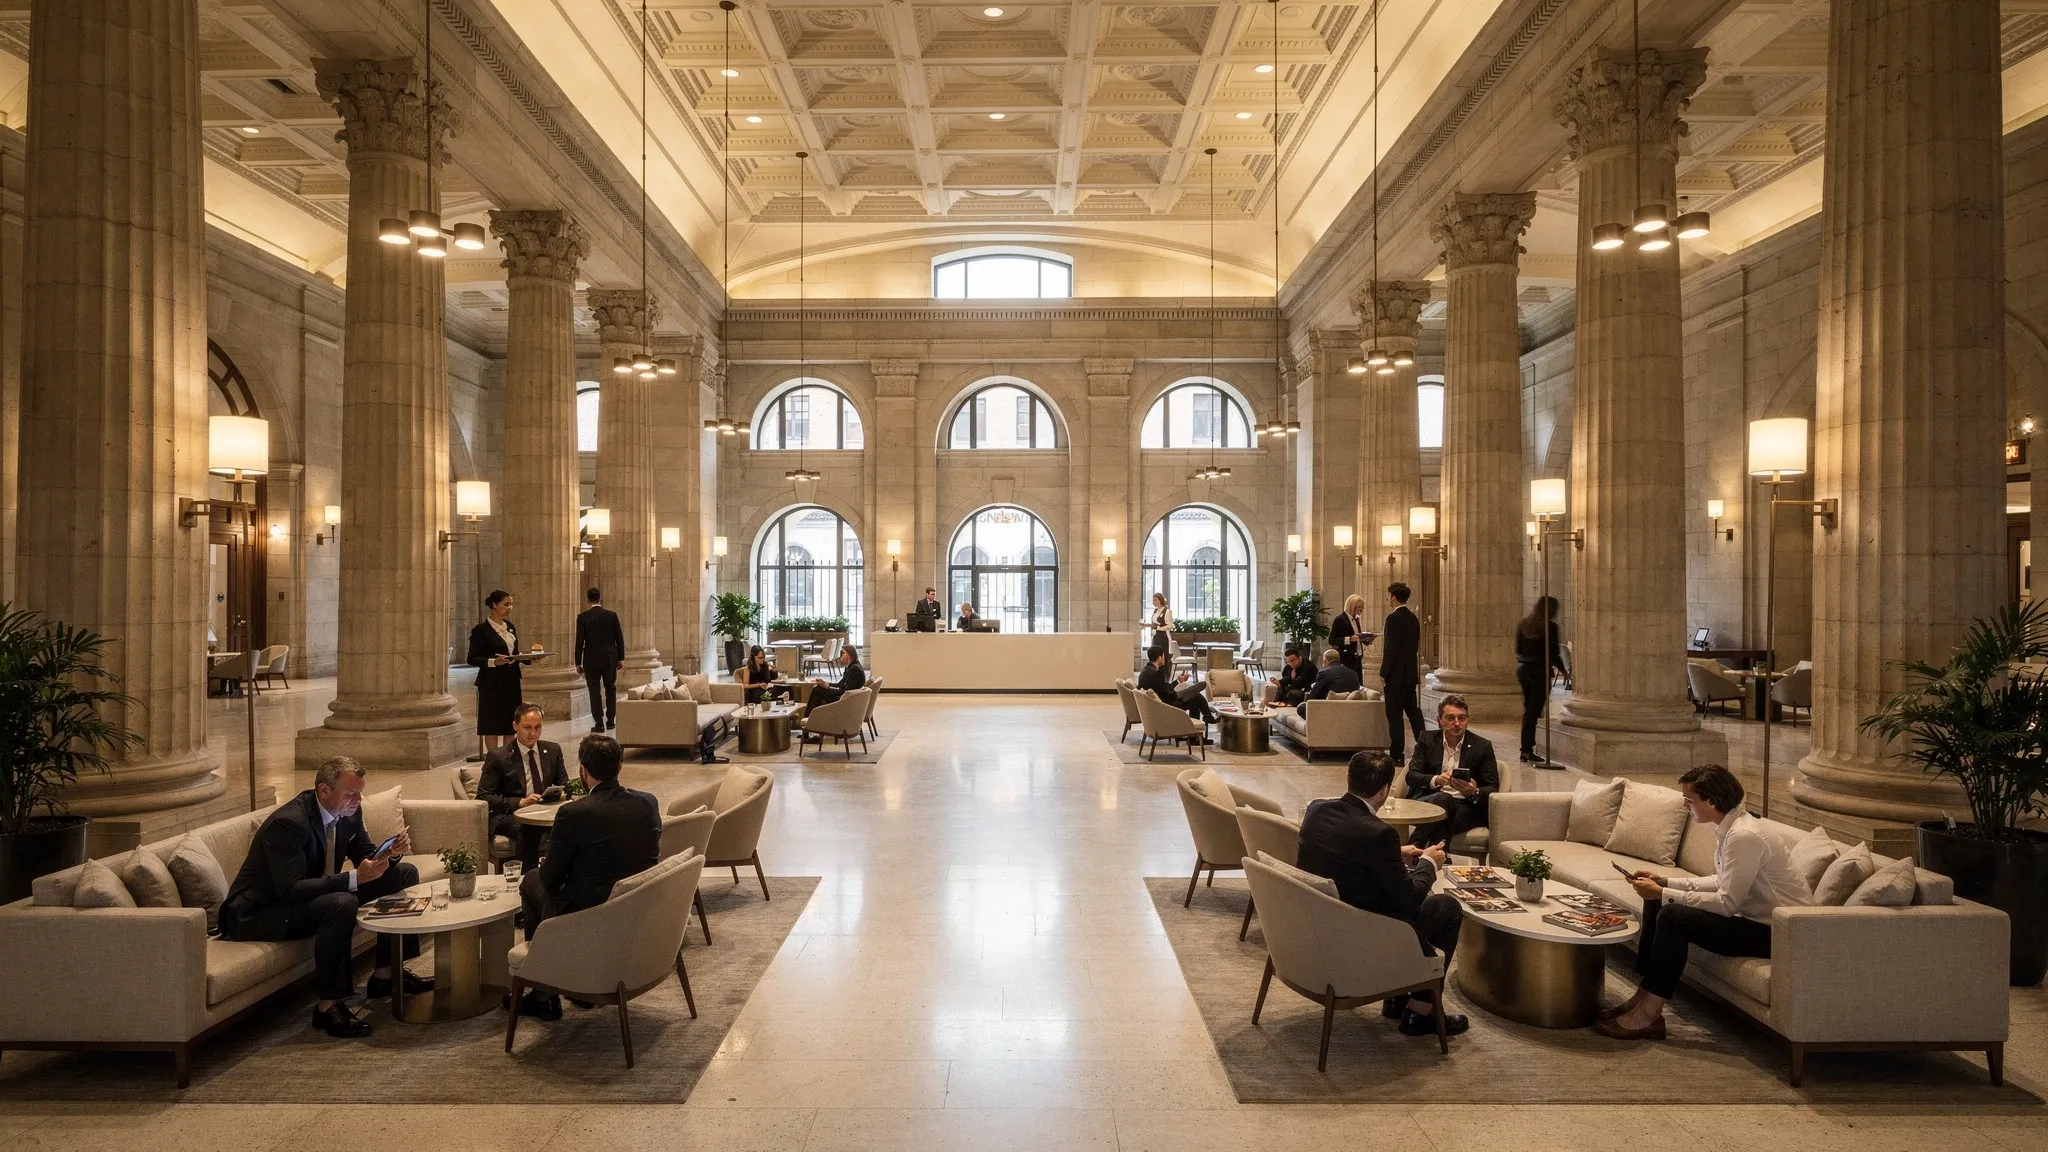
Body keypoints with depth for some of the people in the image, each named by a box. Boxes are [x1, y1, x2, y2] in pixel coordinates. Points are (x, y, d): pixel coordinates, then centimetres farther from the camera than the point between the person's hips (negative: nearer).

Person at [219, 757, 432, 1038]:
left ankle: (385, 974, 7)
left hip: (314, 893, 9)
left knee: (404, 873, 2)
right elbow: (291, 891, -34)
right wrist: (354, 878, -40)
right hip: (259, 913, -9)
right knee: (342, 904, -37)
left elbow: (366, 856, 7)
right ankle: (328, 1006, -23)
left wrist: (391, 853, -16)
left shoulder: (347, 812, -3)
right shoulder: (287, 823, -28)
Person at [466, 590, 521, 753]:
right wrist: (494, 662, -25)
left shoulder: (510, 627, 12)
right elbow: (472, 659, -10)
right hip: (492, 684, -7)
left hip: (511, 683, 7)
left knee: (510, 724, 8)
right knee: (492, 725, -1)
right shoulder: (481, 630, -9)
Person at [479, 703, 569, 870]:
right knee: (529, 830, -38)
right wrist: (520, 802, -19)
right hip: (509, 815, -3)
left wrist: (562, 793, -8)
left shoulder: (553, 750, 11)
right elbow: (483, 797, -5)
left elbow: (564, 784, 19)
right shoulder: (498, 757, 0)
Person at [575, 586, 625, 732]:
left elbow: (579, 641, -7)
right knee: (610, 689, 15)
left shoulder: (582, 617, -7)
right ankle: (610, 721, 16)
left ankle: (599, 723, 2)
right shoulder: (612, 615, -2)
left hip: (591, 660, -2)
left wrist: (578, 663, -1)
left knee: (594, 691, 3)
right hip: (610, 659, 2)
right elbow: (619, 638, 1)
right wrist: (620, 658, 11)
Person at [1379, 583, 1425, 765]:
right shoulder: (1413, 618, 11)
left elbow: (1391, 649, -19)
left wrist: (1383, 674, -13)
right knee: (1413, 710, 16)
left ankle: (1397, 756, -1)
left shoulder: (1394, 618, -15)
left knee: (1394, 714, -3)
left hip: (1396, 674, -9)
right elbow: (1415, 646, 16)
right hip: (1411, 673, 9)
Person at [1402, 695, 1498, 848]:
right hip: (1427, 801, 1)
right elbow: (1411, 776, 1)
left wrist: (1475, 792, -19)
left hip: (1465, 807, -1)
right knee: (1442, 798, -36)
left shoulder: (1482, 746, 7)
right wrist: (1436, 780, -21)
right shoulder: (1426, 739, 9)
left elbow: (1493, 789, 6)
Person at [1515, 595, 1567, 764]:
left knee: (1528, 710, 14)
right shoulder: (1550, 627, -11)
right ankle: (1527, 751, -2)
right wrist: (1562, 670, 6)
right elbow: (1554, 653, -9)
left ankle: (1527, 749, 15)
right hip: (1540, 671, -6)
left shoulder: (1523, 624, 6)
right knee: (1534, 711, -2)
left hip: (1523, 669, 6)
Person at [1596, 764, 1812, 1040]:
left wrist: (1663, 894, -20)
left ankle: (1648, 1015, -16)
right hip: (1753, 916, 10)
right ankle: (1642, 997, 4)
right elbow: (1722, 883, 15)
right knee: (1656, 905, 3)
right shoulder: (1729, 827, 6)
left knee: (1672, 916, -24)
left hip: (1775, 932, -10)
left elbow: (1727, 903, -26)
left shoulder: (1744, 836, -25)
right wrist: (1665, 882, 5)